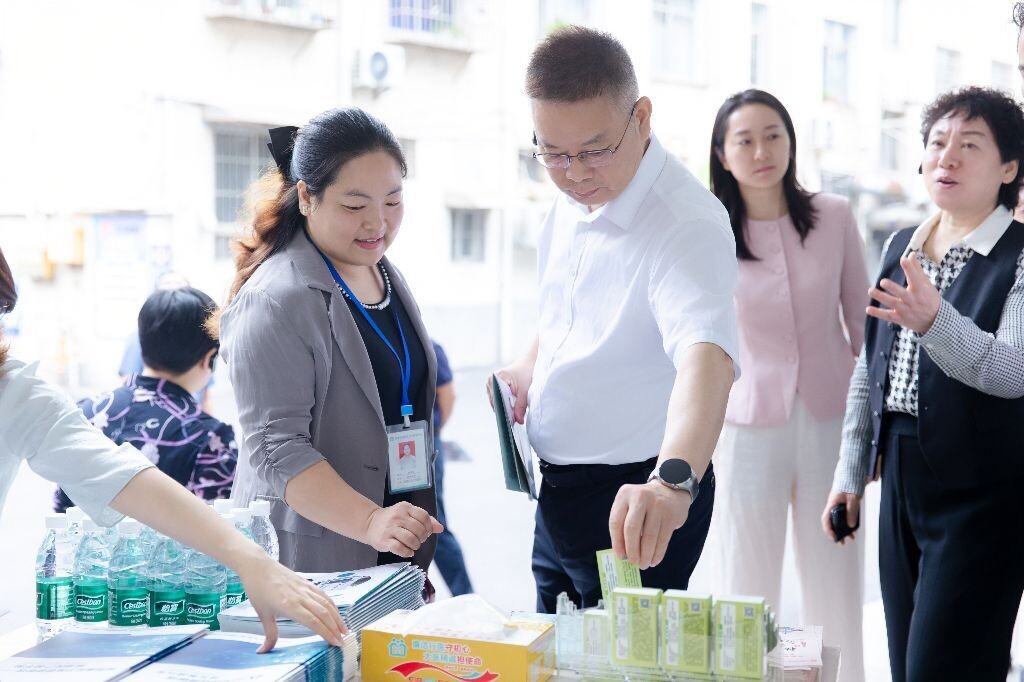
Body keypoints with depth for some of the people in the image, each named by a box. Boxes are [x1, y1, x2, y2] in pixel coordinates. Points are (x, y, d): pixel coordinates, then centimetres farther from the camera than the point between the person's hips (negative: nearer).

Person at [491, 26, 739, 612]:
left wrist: (672, 482, -58)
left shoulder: (688, 224, -25)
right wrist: (529, 368, 2)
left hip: (637, 506, -8)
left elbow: (706, 357, -42)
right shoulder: (572, 202, 1)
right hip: (557, 494, 8)